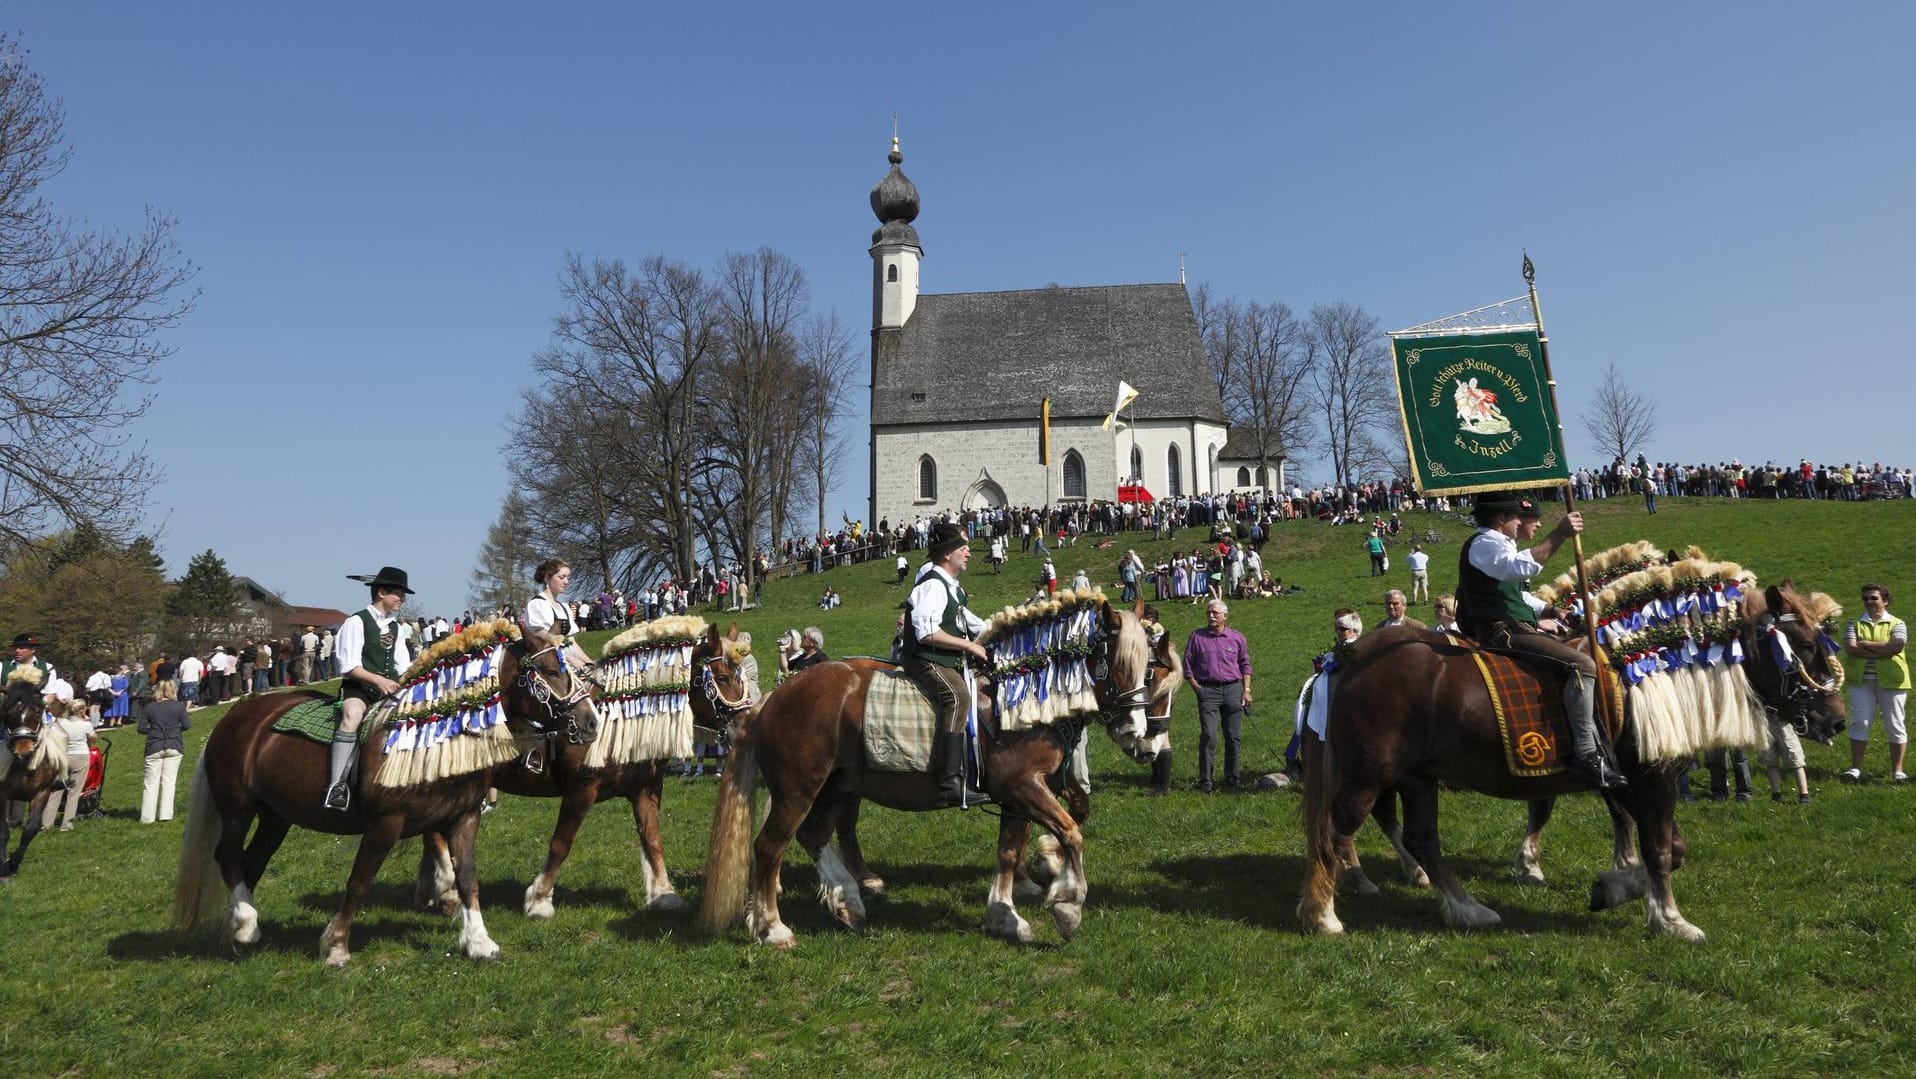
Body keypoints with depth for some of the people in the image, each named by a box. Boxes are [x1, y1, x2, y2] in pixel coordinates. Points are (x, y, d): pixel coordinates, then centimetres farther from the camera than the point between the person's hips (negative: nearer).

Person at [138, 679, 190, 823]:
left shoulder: (150, 707, 1)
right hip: (174, 747, 0)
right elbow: (186, 725, -2)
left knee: (151, 782, 4)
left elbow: (141, 728, 0)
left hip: (154, 748, 0)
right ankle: (165, 814, 3)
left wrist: (154, 730, 18)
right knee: (169, 780, 4)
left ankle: (147, 817, 5)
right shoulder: (179, 706, -1)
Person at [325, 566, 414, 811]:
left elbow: (403, 665, 15)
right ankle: (337, 784, -38)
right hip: (358, 687, -7)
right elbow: (349, 666, -13)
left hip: (390, 687, 7)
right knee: (352, 714, -36)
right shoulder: (356, 622, -5)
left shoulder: (395, 627, 17)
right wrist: (378, 679, -26)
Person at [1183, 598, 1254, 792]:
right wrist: (1197, 689, -2)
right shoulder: (1196, 637, 4)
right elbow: (1187, 666, 6)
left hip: (1233, 690, 2)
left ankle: (1231, 778, 17)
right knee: (1208, 736, -10)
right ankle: (1205, 780, -4)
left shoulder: (1237, 637, 9)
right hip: (1208, 690, -2)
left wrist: (1246, 690, 7)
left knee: (1233, 737, 5)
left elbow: (1245, 665, 14)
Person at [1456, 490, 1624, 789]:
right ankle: (1586, 753, -22)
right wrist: (1559, 534, -34)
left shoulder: (1494, 544, 24)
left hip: (1513, 627, 12)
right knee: (1582, 664, -22)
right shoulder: (1484, 544, -11)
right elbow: (1521, 566, -33)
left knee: (1576, 649, 21)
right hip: (1502, 632, -12)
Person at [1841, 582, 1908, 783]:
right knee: (1859, 722, -2)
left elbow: (1896, 646, -16)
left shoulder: (1896, 624, 3)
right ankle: (1855, 768, 3)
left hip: (1891, 681, -1)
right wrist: (1882, 652, -14)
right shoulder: (1855, 623, 8)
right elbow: (1850, 648, -8)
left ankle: (1897, 770, 14)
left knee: (1895, 725, 5)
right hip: (1861, 681, 1)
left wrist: (1865, 643, -10)